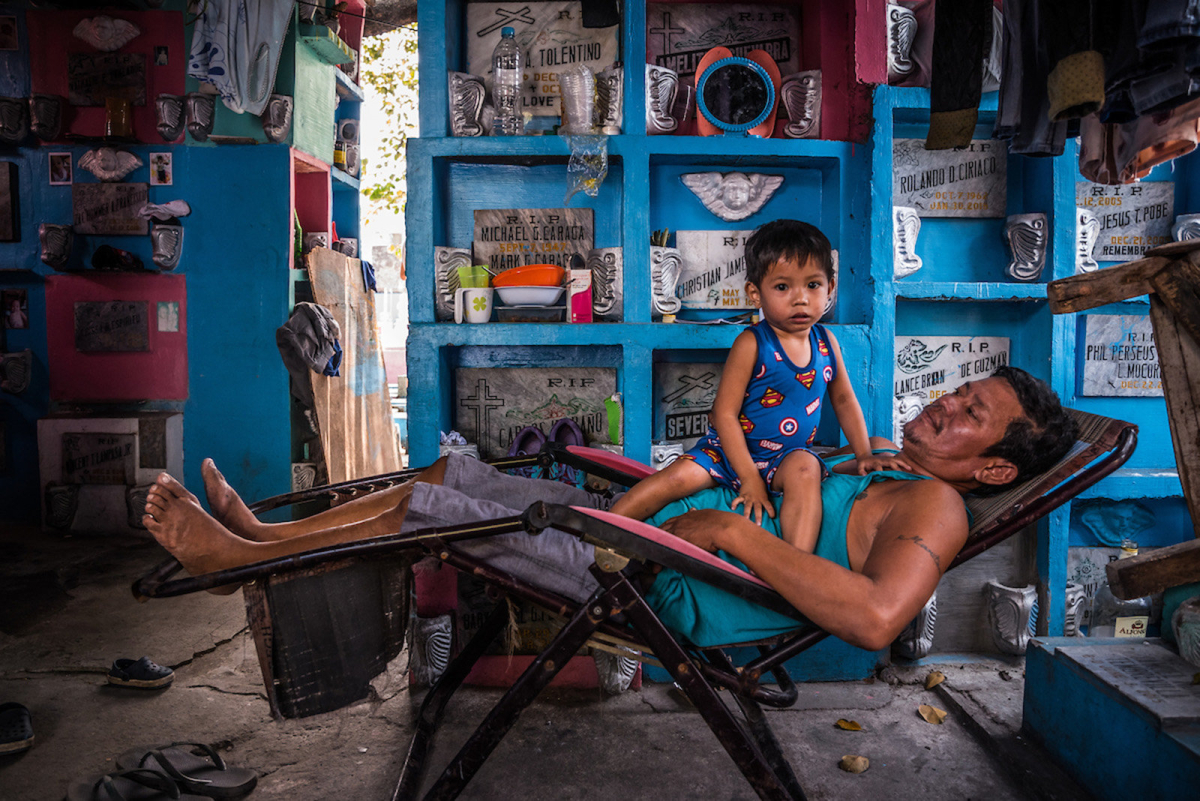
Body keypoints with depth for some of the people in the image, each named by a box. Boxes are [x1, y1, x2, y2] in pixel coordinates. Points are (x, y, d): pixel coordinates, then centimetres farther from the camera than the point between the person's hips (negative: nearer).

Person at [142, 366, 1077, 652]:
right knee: (450, 472, 8)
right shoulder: (876, 475, 18)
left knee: (433, 509, -11)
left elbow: (875, 619, -31)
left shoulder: (934, 508, -10)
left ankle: (230, 554, 9)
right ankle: (264, 531, 23)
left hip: (670, 588, -9)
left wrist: (736, 530, -28)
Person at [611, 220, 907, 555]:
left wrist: (864, 454, 9)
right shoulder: (751, 344, -16)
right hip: (731, 449, -3)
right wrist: (750, 478, -19)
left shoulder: (826, 342, 0)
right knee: (677, 478, -22)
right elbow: (725, 414, -17)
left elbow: (844, 400, 16)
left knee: (804, 470, -31)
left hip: (790, 455, 3)